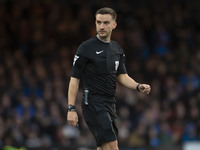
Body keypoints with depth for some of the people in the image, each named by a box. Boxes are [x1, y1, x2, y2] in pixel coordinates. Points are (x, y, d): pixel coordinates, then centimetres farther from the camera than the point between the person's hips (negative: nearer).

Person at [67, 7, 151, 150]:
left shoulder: (117, 49, 14)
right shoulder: (86, 47, -6)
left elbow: (122, 76, 12)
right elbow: (75, 79, -6)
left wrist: (138, 86, -9)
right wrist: (71, 108, -12)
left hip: (110, 104, 7)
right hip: (93, 104, -7)